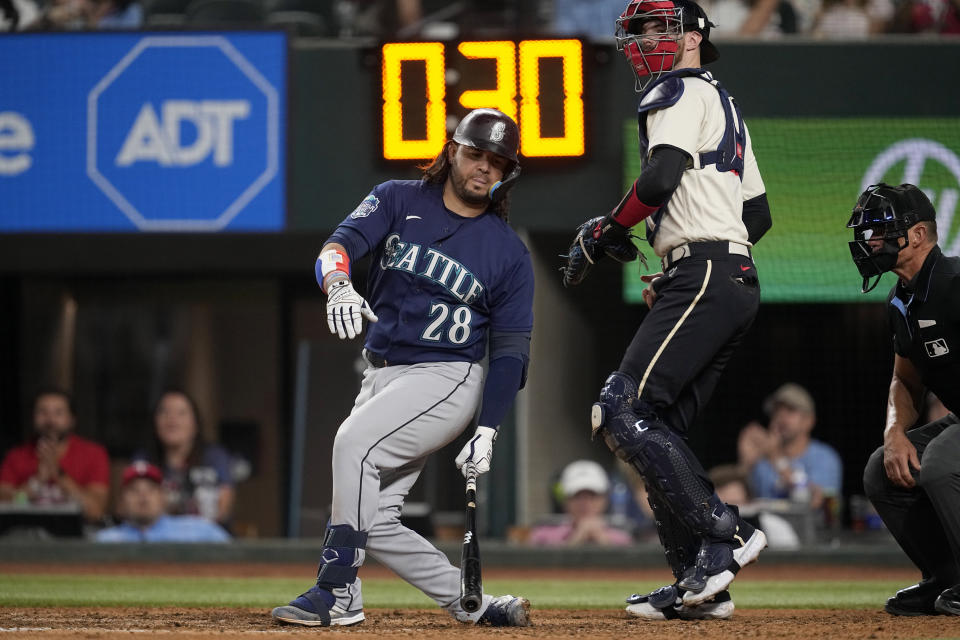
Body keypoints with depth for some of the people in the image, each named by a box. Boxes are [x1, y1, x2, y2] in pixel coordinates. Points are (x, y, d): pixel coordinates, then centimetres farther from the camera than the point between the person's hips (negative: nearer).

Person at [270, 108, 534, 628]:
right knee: (373, 521, -1)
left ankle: (337, 590, -27)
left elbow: (510, 351, 1)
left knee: (355, 441, -29)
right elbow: (340, 244, -13)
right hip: (381, 376, 5)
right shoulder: (399, 201, 5)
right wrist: (338, 285, -38)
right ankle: (471, 604, 10)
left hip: (447, 378, -5)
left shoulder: (508, 252, 1)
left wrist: (487, 432, -10)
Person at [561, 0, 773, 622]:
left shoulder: (682, 92, -1)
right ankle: (701, 584, 4)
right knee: (660, 428, 9)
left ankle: (723, 534, -22)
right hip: (738, 282, 10)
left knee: (624, 412, -16)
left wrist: (605, 231, -5)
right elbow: (759, 215, 28)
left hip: (703, 279, -10)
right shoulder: (726, 107, 28)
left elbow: (662, 177, -18)